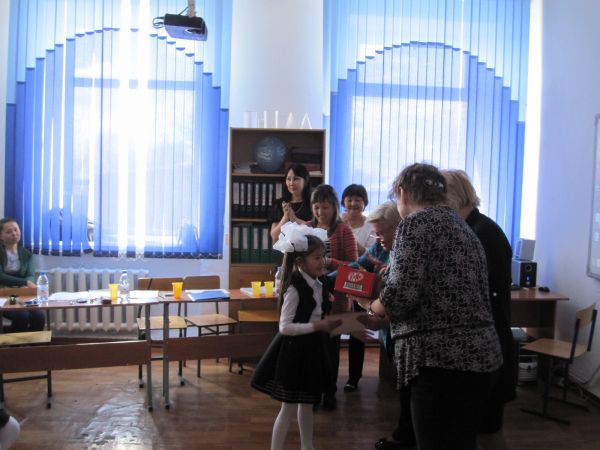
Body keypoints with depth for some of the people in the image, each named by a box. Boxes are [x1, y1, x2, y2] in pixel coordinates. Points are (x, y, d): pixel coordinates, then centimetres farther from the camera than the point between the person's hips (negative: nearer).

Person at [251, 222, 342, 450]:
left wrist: (331, 322, -4)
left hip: (312, 348, 8)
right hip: (294, 350, -8)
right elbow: (285, 327, -23)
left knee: (307, 403, 19)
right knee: (289, 407, 1)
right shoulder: (294, 288, -21)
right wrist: (318, 326, -24)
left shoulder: (321, 283, 3)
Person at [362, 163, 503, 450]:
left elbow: (401, 295, -17)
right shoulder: (461, 226, 18)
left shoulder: (416, 222, -7)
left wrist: (372, 307, 3)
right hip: (479, 355, 9)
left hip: (443, 359, -9)